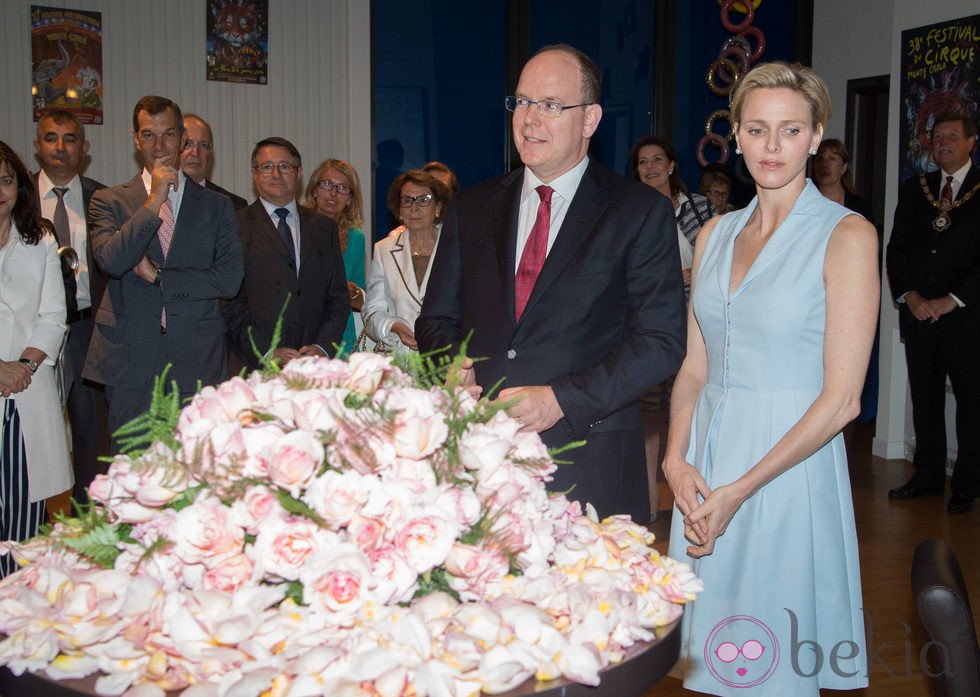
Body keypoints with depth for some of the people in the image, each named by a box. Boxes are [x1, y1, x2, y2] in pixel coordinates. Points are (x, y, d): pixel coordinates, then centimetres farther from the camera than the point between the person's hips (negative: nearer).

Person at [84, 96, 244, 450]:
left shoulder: (217, 206, 10)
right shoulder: (109, 201, 8)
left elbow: (229, 278, -1)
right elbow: (112, 261, -11)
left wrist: (158, 276, -7)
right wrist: (154, 199, -11)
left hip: (196, 361, 1)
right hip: (131, 363, 0)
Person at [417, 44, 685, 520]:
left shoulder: (641, 212, 0)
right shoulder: (472, 207, 12)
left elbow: (662, 341, -7)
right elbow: (436, 320, 16)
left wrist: (561, 399, -16)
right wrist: (454, 370, -7)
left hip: (587, 462, -3)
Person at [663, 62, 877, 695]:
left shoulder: (847, 235, -9)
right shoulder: (716, 234, 8)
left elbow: (842, 398, -13)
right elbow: (695, 365, 10)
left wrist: (741, 489, -15)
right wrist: (677, 459, -7)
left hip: (789, 464, -5)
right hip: (706, 459, 5)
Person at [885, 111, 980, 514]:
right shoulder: (914, 189, 12)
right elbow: (895, 250, 9)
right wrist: (909, 296, -4)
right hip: (918, 312, 4)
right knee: (924, 398, 9)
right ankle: (928, 476, 21)